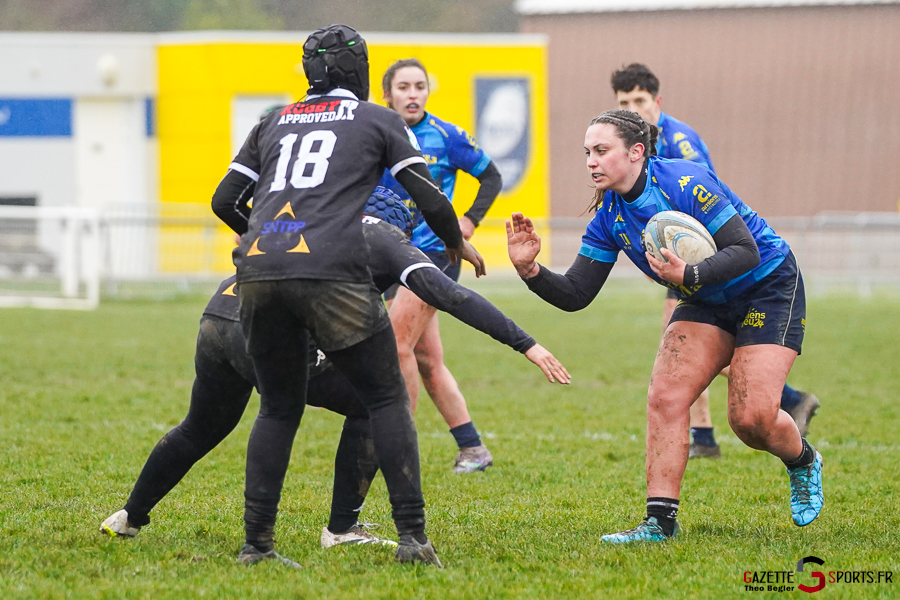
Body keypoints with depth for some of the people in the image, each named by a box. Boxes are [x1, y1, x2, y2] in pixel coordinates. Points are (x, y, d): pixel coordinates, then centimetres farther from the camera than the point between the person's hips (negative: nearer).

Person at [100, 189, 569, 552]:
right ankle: (342, 529, 8)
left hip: (217, 316, 7)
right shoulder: (386, 240, 9)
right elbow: (450, 296, -2)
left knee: (201, 430, 31)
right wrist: (526, 344, -4)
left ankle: (130, 517, 43)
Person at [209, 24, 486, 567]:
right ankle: (413, 537, 0)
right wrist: (459, 245, 31)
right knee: (387, 400, 8)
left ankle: (256, 543, 11)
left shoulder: (273, 125, 24)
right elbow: (430, 199, 11)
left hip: (259, 276, 4)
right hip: (331, 274, -4)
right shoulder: (379, 121, 15)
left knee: (279, 409, 18)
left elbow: (225, 201, 24)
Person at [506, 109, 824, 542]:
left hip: (768, 288, -6)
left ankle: (804, 463, 20)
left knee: (752, 418, -14)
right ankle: (660, 519, -12)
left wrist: (687, 276, -41)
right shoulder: (609, 215, -6)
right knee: (664, 397, -14)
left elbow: (746, 251, -29)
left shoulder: (685, 183, -27)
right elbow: (575, 294, -6)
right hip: (706, 303, 6)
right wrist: (530, 270, -24)